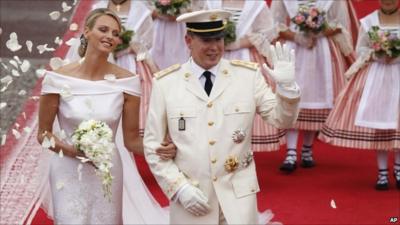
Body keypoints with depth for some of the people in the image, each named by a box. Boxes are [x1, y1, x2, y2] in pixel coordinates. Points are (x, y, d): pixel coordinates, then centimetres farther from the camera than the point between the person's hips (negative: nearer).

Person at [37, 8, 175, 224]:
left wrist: (160, 149, -21)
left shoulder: (125, 81, -7)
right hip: (69, 173, -1)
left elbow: (131, 139, -1)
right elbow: (43, 133, 0)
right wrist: (69, 149, -19)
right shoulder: (59, 78, -9)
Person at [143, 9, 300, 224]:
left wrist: (286, 86, -14)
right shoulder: (165, 82, -2)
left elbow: (281, 119, 4)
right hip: (190, 198, 0)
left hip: (238, 197, 1)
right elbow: (153, 145, 0)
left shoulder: (248, 74, 1)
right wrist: (179, 187, -9)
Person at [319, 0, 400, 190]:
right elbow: (360, 50, 4)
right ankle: (382, 172, 7)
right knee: (377, 121, -1)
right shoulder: (368, 21, 2)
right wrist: (375, 54, -15)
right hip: (375, 77, 0)